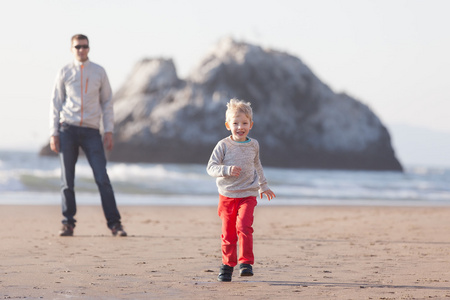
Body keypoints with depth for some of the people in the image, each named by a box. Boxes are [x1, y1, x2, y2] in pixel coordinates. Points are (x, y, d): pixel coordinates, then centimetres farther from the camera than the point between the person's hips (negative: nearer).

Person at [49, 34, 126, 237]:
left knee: (102, 179, -7)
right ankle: (68, 223, 10)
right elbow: (55, 104, 9)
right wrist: (53, 133, 2)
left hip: (91, 131, 0)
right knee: (67, 180, 1)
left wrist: (109, 131, 2)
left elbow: (107, 102, 11)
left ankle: (114, 223, -5)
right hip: (68, 129, 0)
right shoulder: (64, 73, 8)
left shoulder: (99, 72, 10)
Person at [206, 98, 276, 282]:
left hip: (247, 195, 1)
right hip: (227, 195, -1)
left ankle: (246, 263, -14)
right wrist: (227, 170, -24)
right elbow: (211, 168, -6)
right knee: (228, 232, 2)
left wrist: (263, 186, 36)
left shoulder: (253, 145, 7)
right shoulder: (223, 146, -4)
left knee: (244, 226, -19)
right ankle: (228, 265, 18)